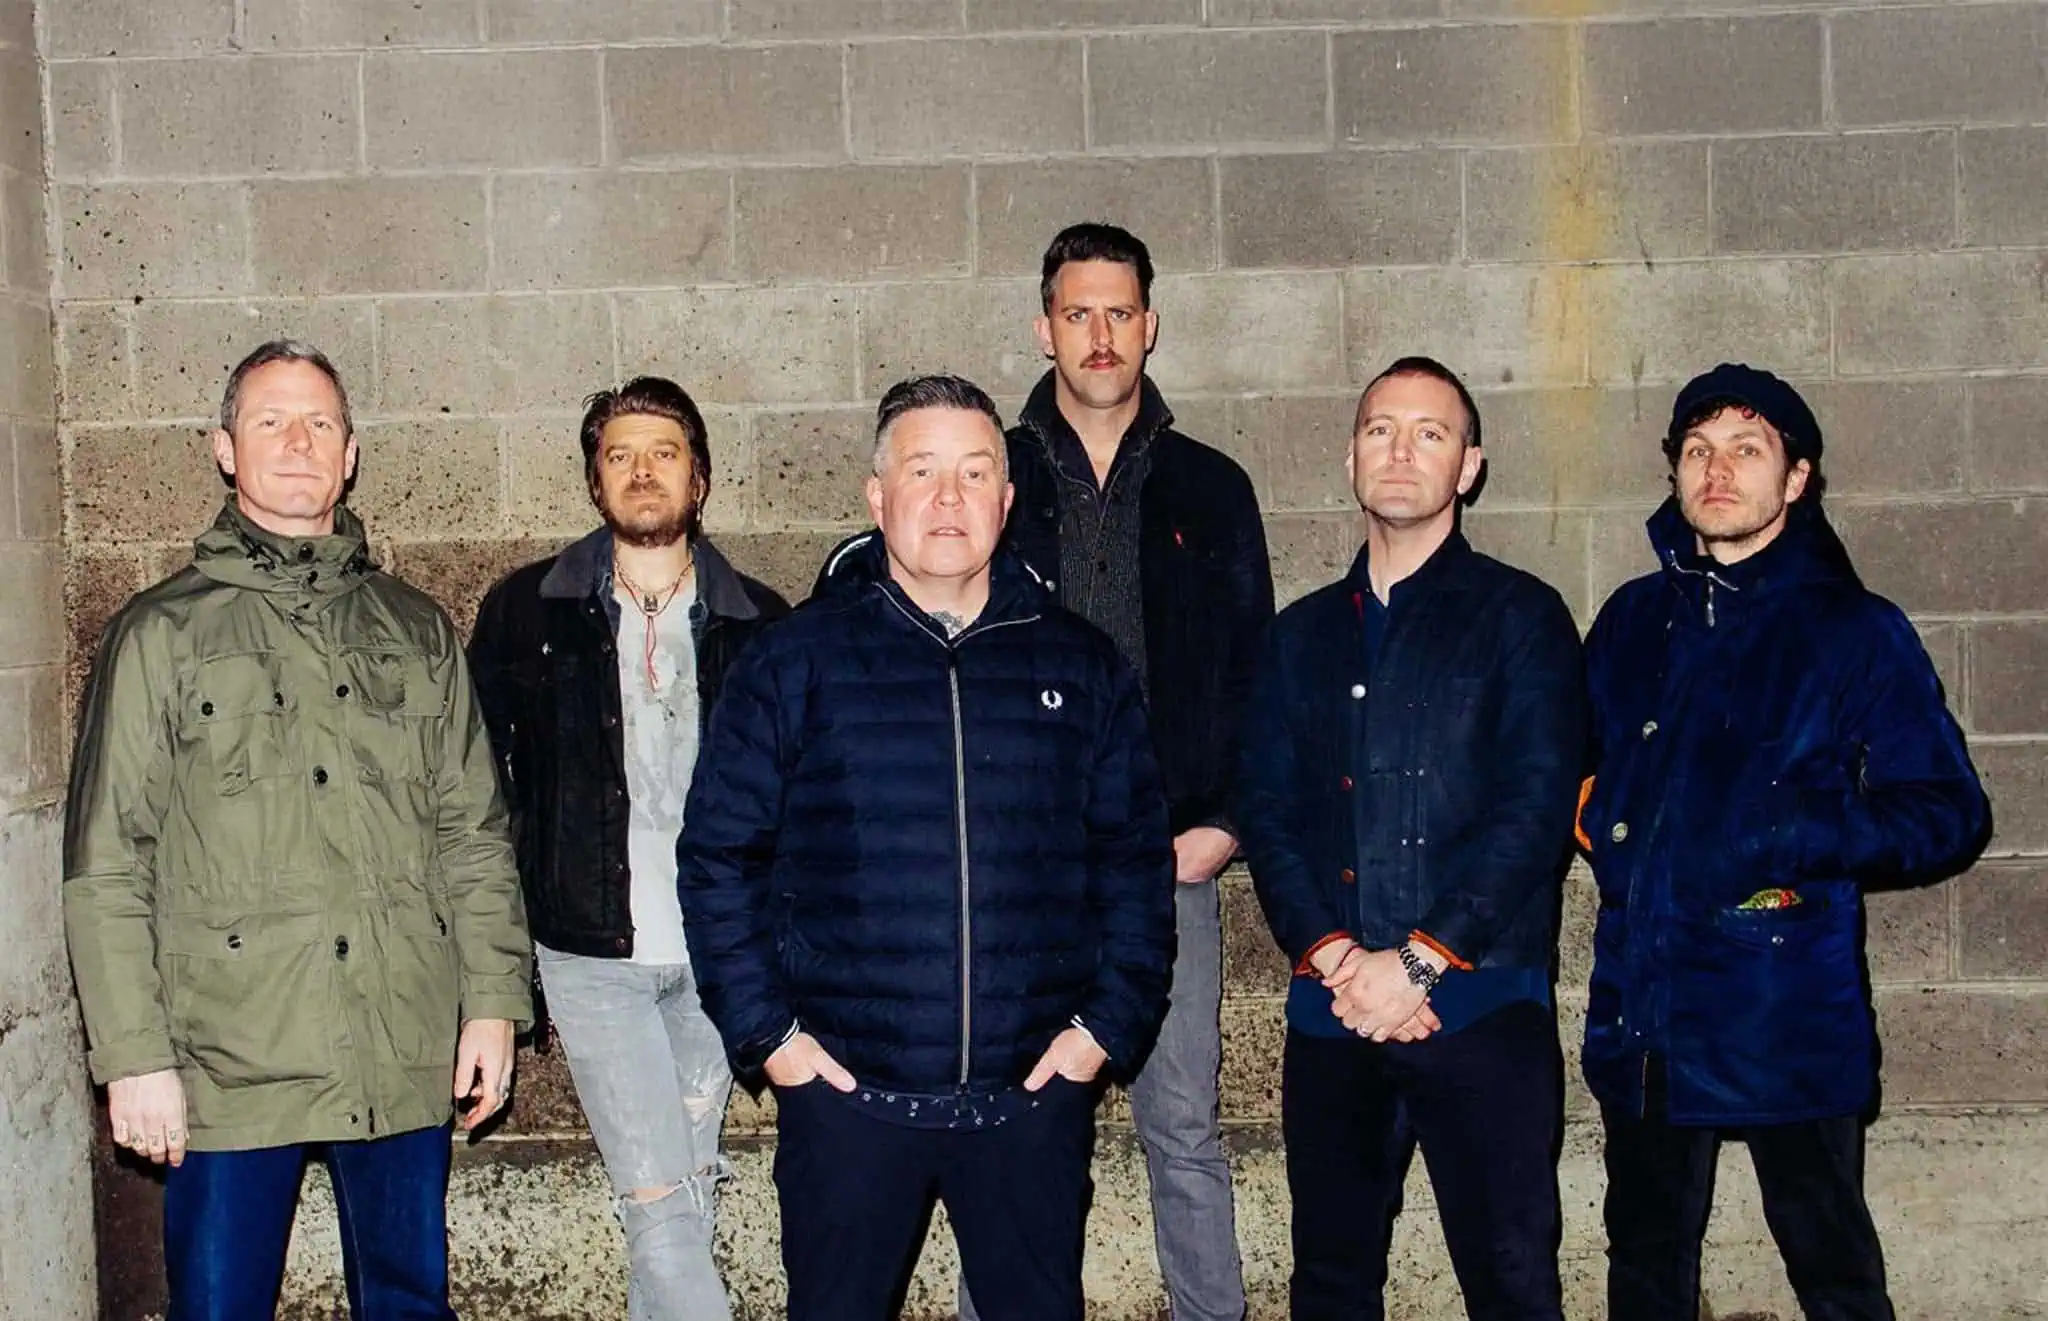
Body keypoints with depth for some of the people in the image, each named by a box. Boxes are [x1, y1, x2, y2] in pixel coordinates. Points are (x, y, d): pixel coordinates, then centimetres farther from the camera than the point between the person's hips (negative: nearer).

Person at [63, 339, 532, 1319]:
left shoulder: (416, 631, 11)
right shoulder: (163, 633, 2)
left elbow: (474, 836, 11)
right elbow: (104, 869, -1)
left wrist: (494, 1003, 3)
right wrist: (133, 1055, -7)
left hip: (408, 1060, 3)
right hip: (230, 1063, -2)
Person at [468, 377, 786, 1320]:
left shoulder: (758, 624, 3)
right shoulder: (525, 611, 1)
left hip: (718, 954, 2)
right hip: (589, 955, -2)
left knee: (687, 1196, 11)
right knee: (659, 1201, -7)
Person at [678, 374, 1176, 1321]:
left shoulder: (1082, 667, 6)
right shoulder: (794, 662, 0)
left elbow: (1136, 859, 8)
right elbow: (718, 858, 1)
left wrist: (1111, 1023, 0)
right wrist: (762, 1031, -5)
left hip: (1034, 1095, 2)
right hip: (845, 1091, -1)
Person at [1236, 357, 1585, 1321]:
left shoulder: (1520, 617, 3)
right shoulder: (1304, 633, 16)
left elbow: (1537, 811, -7)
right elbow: (1266, 810, 9)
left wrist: (1416, 963, -13)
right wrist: (1331, 957, -7)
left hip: (1480, 1011, -4)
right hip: (1330, 1016, 4)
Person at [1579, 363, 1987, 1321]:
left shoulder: (1854, 631, -1)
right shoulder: (1633, 621, 11)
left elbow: (1947, 810, -5)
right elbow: (1581, 766, 25)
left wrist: (1802, 838, -19)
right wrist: (1592, 814, 3)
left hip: (1787, 1015, -4)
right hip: (1642, 1014, 4)